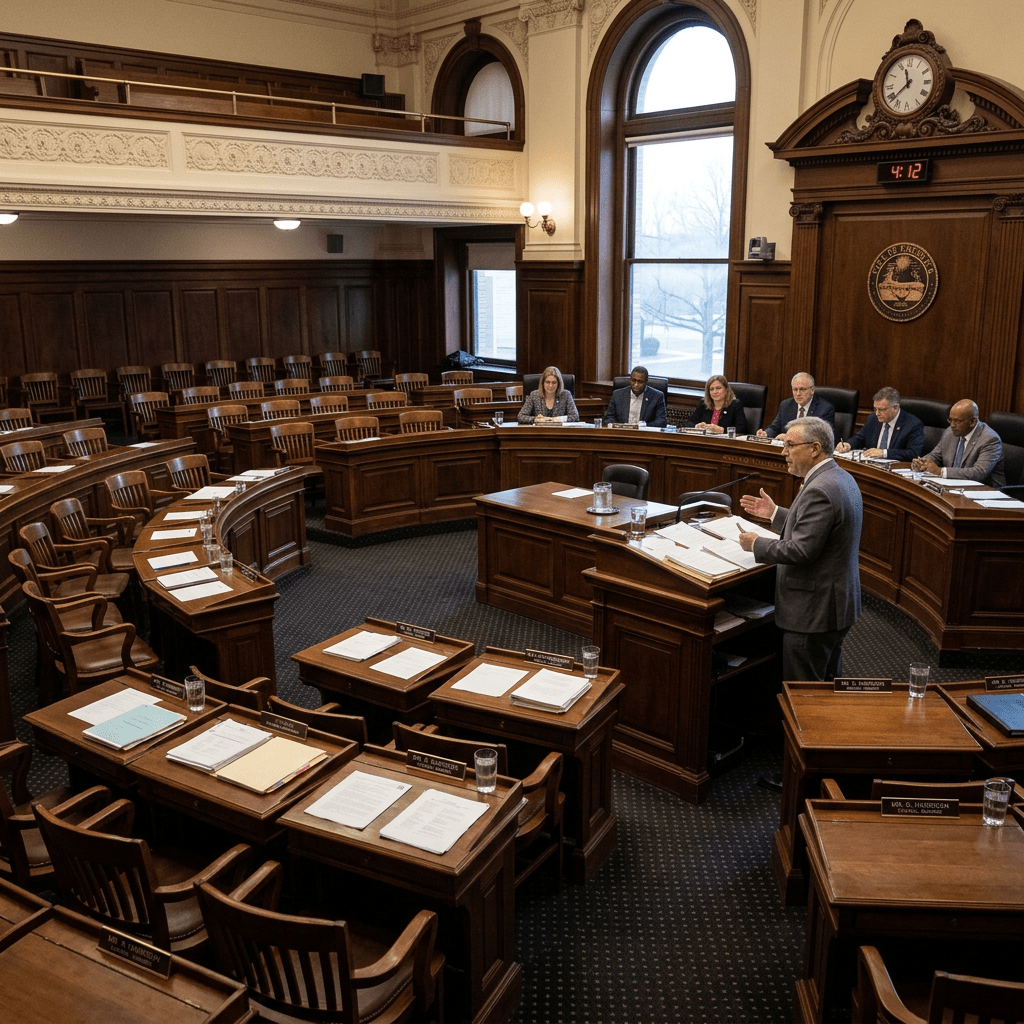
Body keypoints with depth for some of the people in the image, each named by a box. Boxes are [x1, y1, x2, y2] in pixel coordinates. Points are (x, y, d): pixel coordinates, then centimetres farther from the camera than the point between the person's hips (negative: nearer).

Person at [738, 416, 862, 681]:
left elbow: (801, 549, -26)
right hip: (837, 603, 11)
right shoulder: (840, 477, 9)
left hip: (814, 610, -11)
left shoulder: (819, 490, -24)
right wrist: (774, 513, 16)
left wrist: (757, 544, -12)